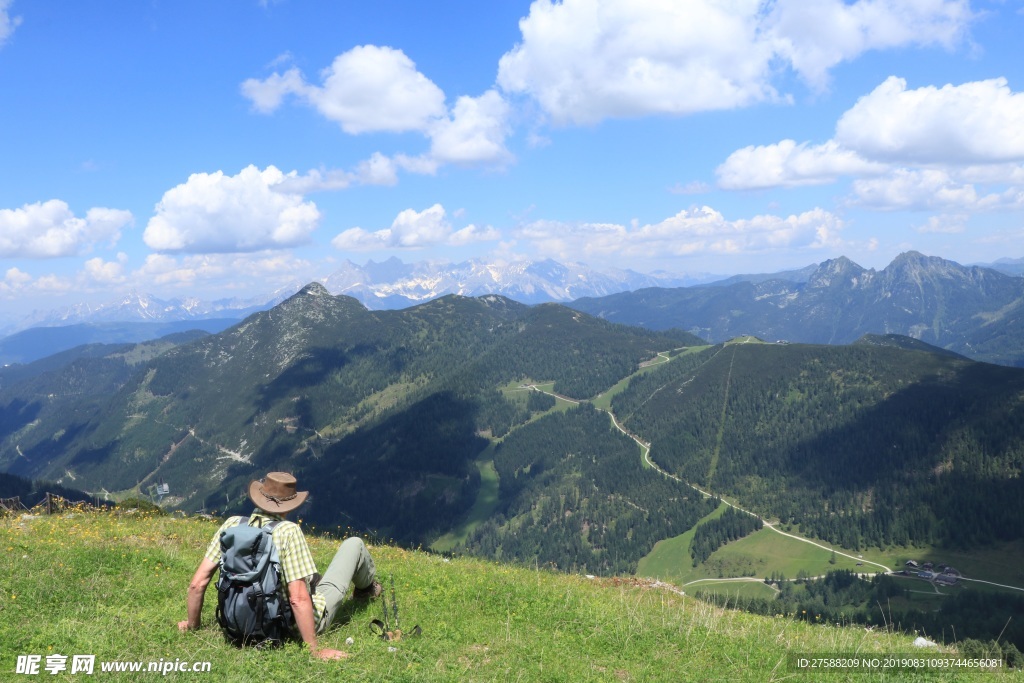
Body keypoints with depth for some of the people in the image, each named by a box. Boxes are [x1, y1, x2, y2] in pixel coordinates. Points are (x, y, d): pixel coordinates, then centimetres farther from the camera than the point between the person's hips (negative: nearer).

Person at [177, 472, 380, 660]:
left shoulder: (232, 525, -13)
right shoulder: (288, 531, -27)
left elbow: (197, 584, -10)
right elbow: (298, 599, -31)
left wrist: (193, 624, 6)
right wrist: (314, 650, -23)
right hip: (303, 620, -5)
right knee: (354, 544, 12)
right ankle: (367, 588, 44)